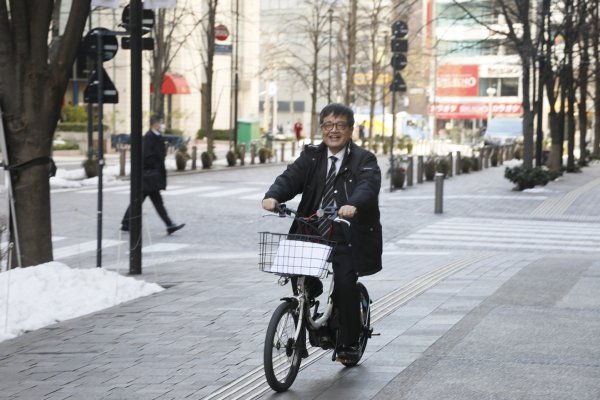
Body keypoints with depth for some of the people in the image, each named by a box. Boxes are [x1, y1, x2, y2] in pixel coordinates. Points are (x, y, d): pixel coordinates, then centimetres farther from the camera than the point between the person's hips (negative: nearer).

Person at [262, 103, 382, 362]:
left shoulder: (363, 160, 0)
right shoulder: (311, 157, 12)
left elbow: (368, 185, -19)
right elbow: (290, 178, -3)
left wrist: (353, 205, -41)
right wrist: (273, 196, -26)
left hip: (348, 236, -4)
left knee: (345, 283, -18)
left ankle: (349, 343, -2)